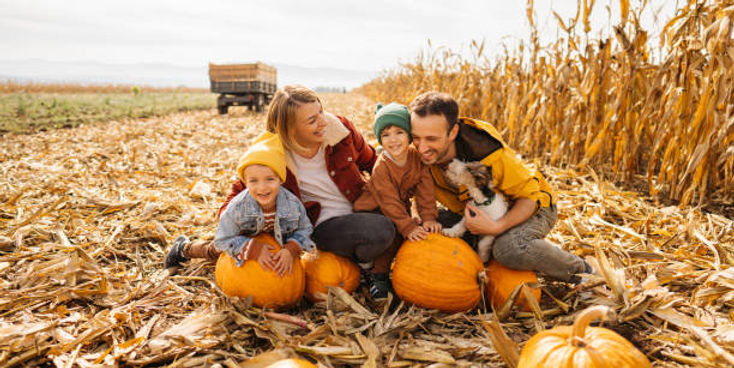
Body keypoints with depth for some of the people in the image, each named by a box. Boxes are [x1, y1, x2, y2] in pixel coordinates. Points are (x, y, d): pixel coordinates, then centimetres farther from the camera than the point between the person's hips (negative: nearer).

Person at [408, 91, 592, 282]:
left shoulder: (489, 154, -36)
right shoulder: (423, 154, -20)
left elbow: (529, 197, -24)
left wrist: (497, 227, -39)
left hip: (532, 206, -5)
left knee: (510, 248, -38)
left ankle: (578, 269, -7)